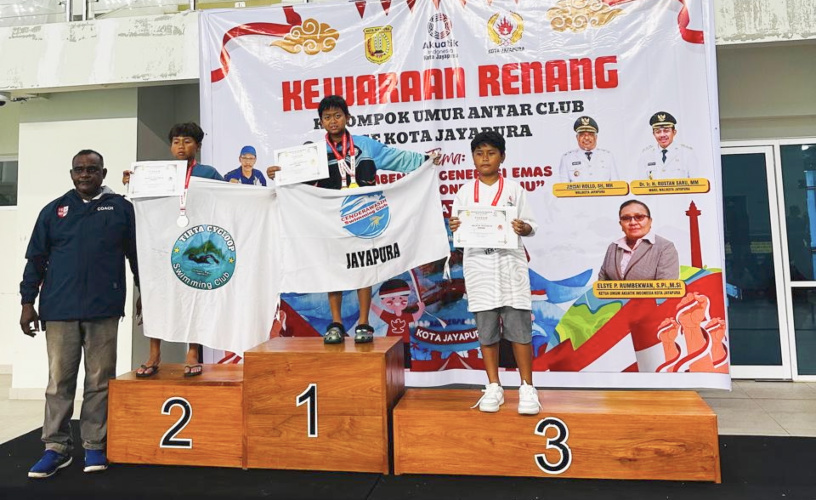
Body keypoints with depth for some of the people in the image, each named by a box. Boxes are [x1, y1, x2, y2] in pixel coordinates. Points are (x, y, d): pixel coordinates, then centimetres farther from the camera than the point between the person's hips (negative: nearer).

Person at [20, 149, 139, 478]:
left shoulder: (121, 208, 6)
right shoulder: (54, 210, 11)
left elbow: (137, 254, 8)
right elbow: (36, 259, 12)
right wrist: (28, 302, 6)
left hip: (104, 308, -2)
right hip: (59, 308, 2)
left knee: (100, 380, 4)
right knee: (59, 379, 6)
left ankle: (95, 445, 14)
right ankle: (56, 447, 17)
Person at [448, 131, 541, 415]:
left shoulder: (514, 190, 6)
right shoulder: (465, 192, 9)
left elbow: (531, 225, 5)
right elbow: (457, 228, 9)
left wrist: (523, 228, -17)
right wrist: (454, 227, -14)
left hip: (510, 263, -1)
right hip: (478, 265, 1)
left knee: (519, 326, -2)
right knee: (486, 328, 5)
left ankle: (527, 388, 12)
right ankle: (493, 388, 18)